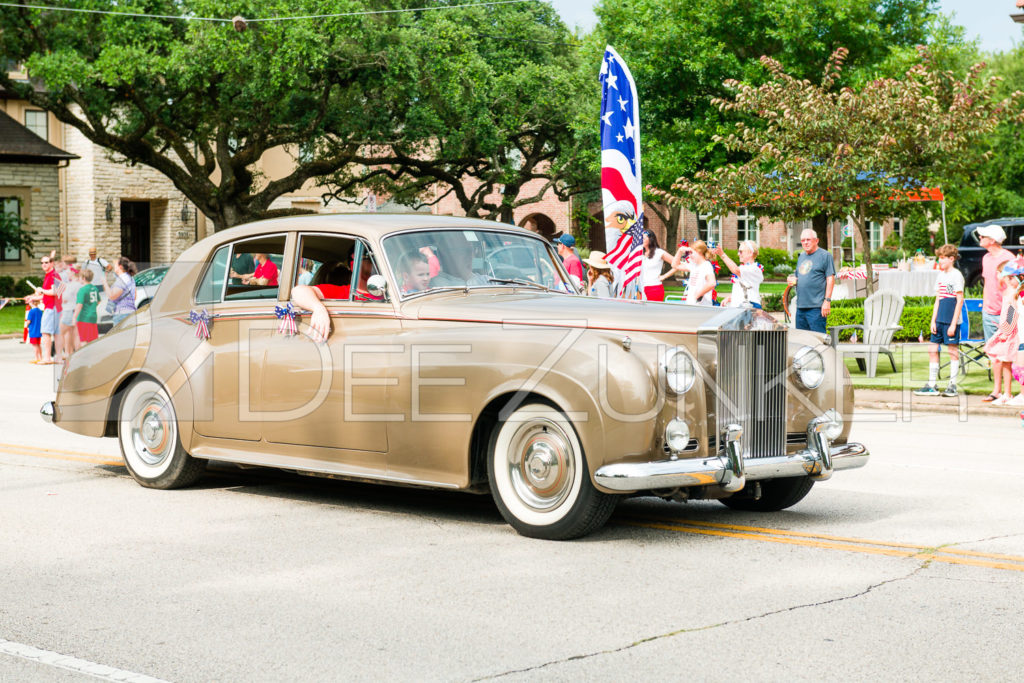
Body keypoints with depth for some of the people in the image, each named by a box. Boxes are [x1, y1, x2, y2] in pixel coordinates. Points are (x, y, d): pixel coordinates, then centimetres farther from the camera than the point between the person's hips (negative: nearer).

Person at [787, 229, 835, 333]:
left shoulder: (824, 255, -2)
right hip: (800, 307, 8)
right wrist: (792, 280, 4)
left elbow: (830, 279, -7)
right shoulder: (801, 257, 20)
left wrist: (827, 301, -15)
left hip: (816, 307, -8)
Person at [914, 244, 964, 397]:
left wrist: (953, 324, -14)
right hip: (940, 320, 8)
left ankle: (952, 386, 5)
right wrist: (933, 321, 10)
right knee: (933, 350, 6)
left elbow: (960, 300, -11)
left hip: (951, 321, -8)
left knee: (952, 350, -1)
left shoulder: (956, 275, -8)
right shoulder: (941, 275, 14)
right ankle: (931, 386, 10)